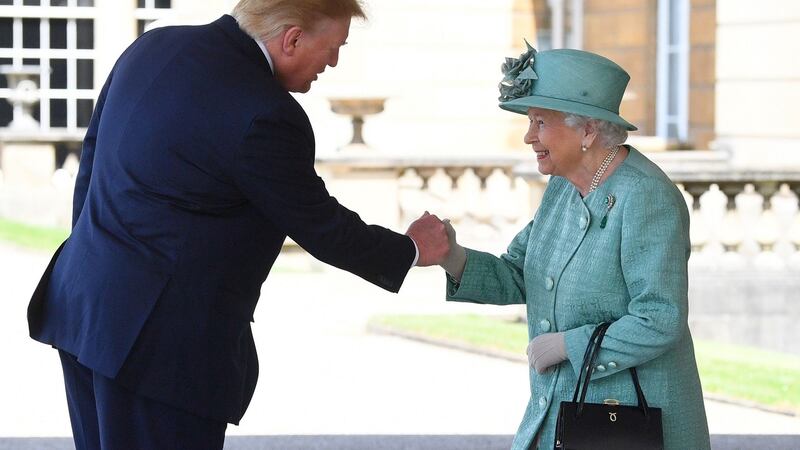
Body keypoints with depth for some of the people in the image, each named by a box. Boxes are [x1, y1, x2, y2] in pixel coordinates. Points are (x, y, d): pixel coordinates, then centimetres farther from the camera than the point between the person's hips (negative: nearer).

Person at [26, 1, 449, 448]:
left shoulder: (153, 47, 6)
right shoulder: (265, 117, -19)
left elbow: (94, 151, 15)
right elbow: (319, 227, -7)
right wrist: (410, 250, 10)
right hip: (161, 341, -9)